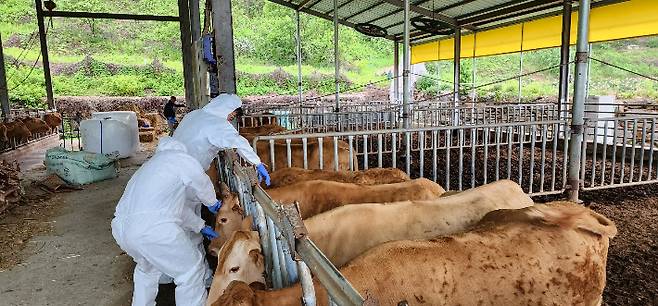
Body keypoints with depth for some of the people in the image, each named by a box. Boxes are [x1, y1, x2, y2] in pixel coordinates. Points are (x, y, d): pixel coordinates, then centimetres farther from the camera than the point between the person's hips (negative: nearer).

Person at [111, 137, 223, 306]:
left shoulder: (150, 165, 31)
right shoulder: (181, 159, 5)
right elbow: (203, 186, 15)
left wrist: (201, 226, 39)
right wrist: (213, 203, 37)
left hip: (120, 227, 9)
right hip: (152, 229, -9)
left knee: (147, 268, 34)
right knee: (191, 271, 8)